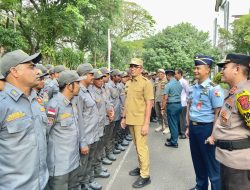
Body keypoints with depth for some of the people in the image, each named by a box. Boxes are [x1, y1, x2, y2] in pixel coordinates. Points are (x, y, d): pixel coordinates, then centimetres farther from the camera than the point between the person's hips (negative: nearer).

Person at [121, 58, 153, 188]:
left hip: (140, 121, -6)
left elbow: (149, 104, -14)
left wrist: (146, 124, -18)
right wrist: (124, 117, 15)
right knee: (137, 145, 18)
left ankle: (145, 175, 13)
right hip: (130, 120, 7)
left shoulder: (146, 83, -11)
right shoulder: (128, 83, 9)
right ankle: (141, 167, 34)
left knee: (142, 147, 0)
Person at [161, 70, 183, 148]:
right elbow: (181, 94, 10)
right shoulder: (179, 84, 8)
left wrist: (162, 108, -9)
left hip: (172, 105, -7)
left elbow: (165, 98, -15)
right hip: (179, 104, 7)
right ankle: (173, 138, 30)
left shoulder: (168, 85, -13)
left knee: (172, 124, 1)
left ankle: (174, 142, 7)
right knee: (176, 123, 16)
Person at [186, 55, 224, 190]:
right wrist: (188, 127, 16)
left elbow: (218, 114, -16)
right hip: (193, 127, 7)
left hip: (206, 128, -7)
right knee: (197, 160, 20)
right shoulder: (193, 88, 8)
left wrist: (213, 135, -16)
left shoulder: (213, 89, -14)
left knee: (211, 163, 8)